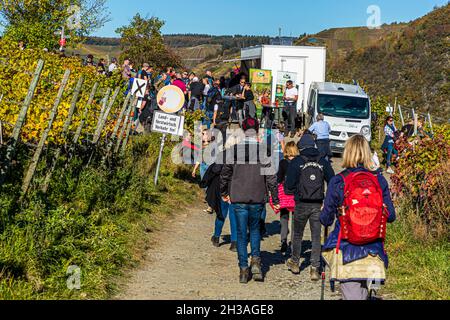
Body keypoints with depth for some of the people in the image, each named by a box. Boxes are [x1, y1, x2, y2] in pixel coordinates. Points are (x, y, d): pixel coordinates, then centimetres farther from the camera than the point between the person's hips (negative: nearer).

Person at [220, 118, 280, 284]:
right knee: (255, 229, 21)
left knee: (241, 233, 7)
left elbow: (225, 173, 3)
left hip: (238, 198, 0)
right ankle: (256, 259, 3)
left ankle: (244, 269, 6)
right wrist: (275, 200, 2)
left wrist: (224, 192, 18)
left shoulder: (234, 149, -5)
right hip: (258, 198, 1)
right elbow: (271, 177, -5)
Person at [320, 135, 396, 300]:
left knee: (351, 294, 0)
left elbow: (326, 219, -3)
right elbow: (391, 216, 3)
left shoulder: (337, 181, -9)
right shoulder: (379, 180, -3)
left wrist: (324, 214, 20)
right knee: (363, 293, 20)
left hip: (346, 250, -3)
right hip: (373, 252, 3)